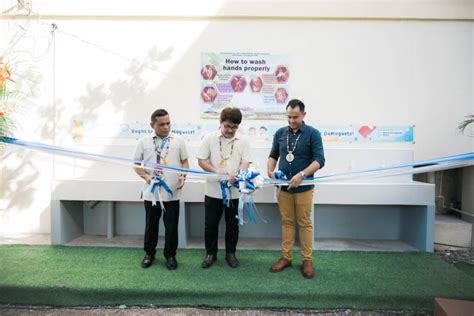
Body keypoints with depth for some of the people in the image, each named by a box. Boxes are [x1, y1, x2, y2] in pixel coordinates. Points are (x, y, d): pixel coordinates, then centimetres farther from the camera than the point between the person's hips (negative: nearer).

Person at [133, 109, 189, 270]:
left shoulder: (178, 141, 1)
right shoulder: (144, 142, 0)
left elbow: (185, 161, 7)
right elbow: (136, 164, 5)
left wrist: (183, 176, -10)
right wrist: (146, 176, -11)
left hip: (172, 192, 0)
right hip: (151, 192, 1)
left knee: (171, 225, 8)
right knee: (151, 224, 15)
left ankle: (170, 255, 25)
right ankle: (149, 253, 34)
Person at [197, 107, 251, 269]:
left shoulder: (243, 142, 0)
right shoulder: (209, 138, -3)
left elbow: (245, 163, -8)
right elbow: (201, 161, -4)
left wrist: (235, 176, -29)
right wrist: (216, 171, -21)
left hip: (235, 191, 1)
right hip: (213, 190, -1)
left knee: (232, 224, 12)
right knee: (211, 224, 10)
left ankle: (230, 253, 30)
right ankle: (211, 253, 29)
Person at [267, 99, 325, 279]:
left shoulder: (313, 134, -6)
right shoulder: (280, 133, 6)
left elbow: (319, 160, -13)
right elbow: (273, 155, 15)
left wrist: (302, 174, -26)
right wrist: (270, 170, -5)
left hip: (304, 188, -3)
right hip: (284, 187, 3)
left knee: (304, 223, 7)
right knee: (287, 222, 12)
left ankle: (307, 260, 19)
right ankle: (286, 257, 23)